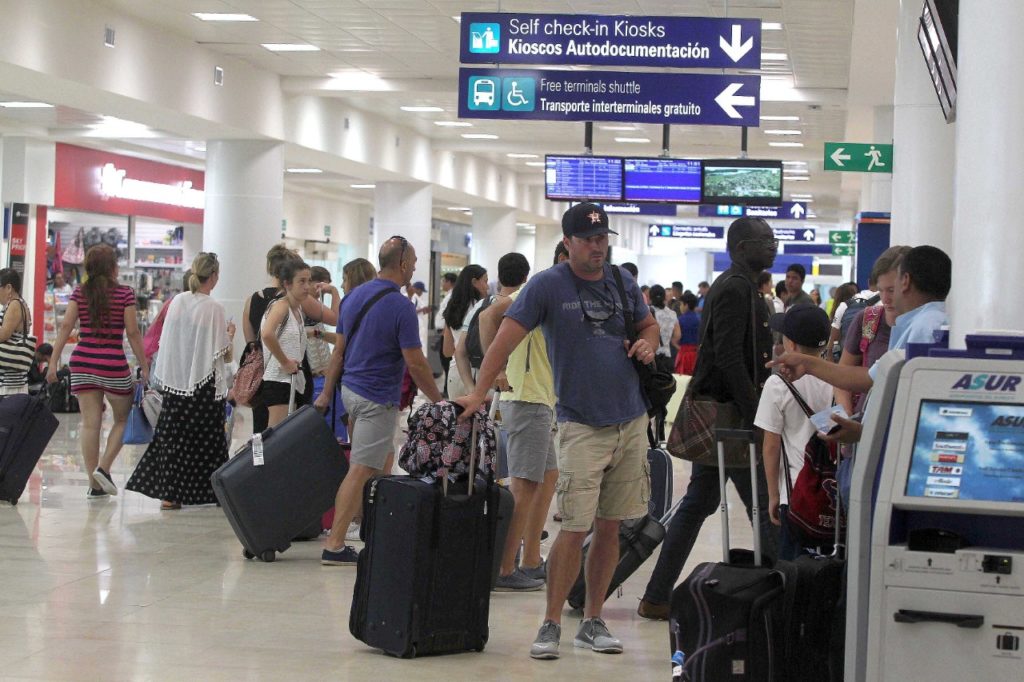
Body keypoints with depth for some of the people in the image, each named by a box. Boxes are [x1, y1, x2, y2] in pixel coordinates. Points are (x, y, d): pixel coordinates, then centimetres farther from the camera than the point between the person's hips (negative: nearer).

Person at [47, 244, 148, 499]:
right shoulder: (125, 294, -3)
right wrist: (144, 367, 0)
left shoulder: (79, 293, 6)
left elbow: (66, 326, 0)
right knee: (123, 419, 14)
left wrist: (54, 361, 2)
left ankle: (94, 484, 4)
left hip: (82, 361, 3)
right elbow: (133, 333, -5)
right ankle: (103, 468, -2)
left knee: (90, 423, 4)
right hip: (113, 363, -3)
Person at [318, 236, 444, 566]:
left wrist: (326, 392, 15)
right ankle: (334, 545, -8)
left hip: (350, 389, 8)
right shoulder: (401, 307, -17)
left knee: (383, 456, 23)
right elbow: (416, 365, -16)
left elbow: (339, 349, 10)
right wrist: (439, 402, -6)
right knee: (360, 471, -7)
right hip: (378, 399, -8)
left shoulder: (355, 296, 6)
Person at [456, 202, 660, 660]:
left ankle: (593, 622, 18)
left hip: (631, 420, 5)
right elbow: (507, 337, -10)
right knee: (574, 529, -10)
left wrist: (647, 345, 0)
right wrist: (479, 393, -18)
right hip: (582, 424, -5)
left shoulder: (623, 281, 9)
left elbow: (648, 324, 23)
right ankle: (550, 626, 0)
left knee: (609, 527, 9)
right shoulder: (548, 285, -5)